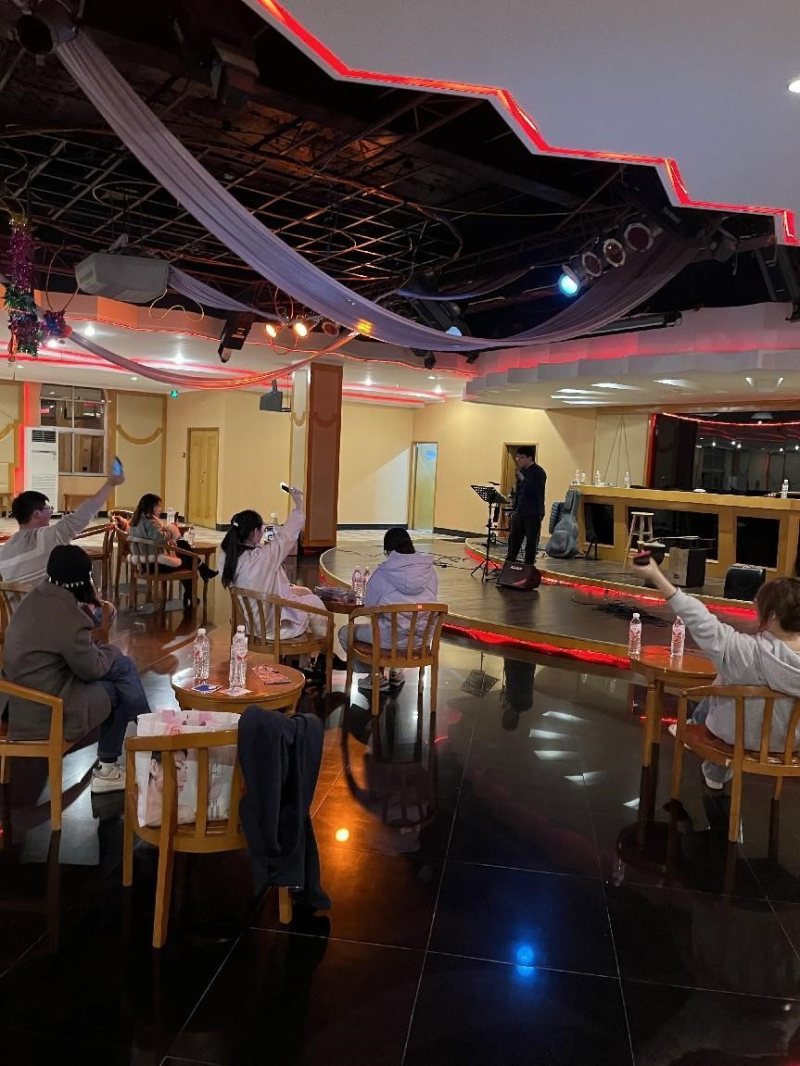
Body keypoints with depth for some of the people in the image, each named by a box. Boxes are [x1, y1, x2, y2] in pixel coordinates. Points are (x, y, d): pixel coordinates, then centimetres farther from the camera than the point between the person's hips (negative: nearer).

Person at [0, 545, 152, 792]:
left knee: (123, 666, 12)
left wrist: (86, 606, 7)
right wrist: (111, 651, 6)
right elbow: (92, 669, -13)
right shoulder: (68, 617, -27)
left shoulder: (37, 597, 1)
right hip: (45, 710, -9)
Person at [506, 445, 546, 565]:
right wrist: (515, 509, 17)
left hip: (533, 513, -7)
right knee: (513, 537, 10)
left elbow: (536, 491, -23)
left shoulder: (539, 472, -11)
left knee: (531, 541, 0)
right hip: (520, 511, 7)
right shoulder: (522, 470, 12)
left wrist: (523, 479, -26)